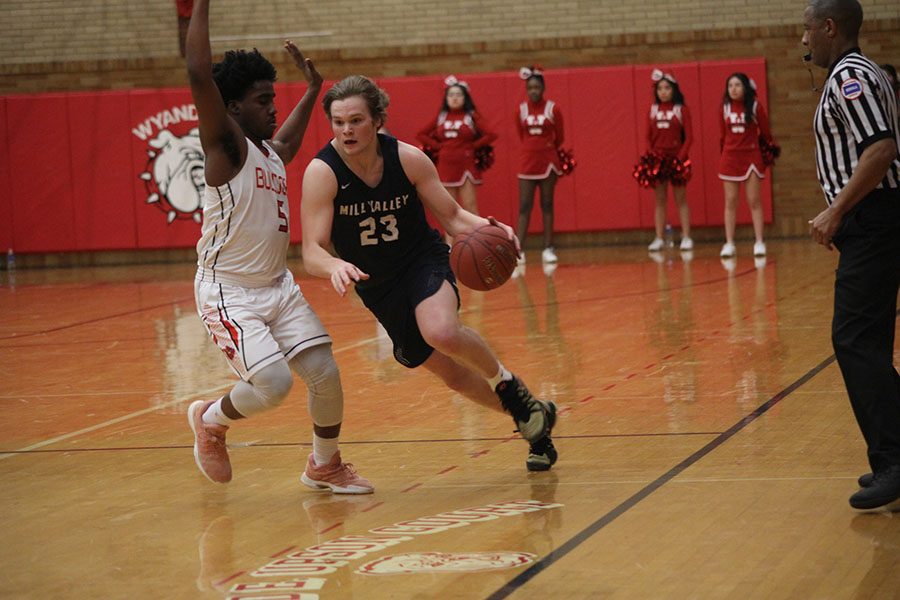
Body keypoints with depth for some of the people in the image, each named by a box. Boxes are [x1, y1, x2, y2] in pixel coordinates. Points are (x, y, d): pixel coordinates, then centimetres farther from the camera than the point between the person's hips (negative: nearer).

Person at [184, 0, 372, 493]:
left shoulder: (270, 151, 11)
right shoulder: (227, 145, -13)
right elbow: (198, 74, -29)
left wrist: (312, 89, 40)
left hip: (277, 286, 8)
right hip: (227, 291, -8)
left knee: (325, 374, 2)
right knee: (273, 384, -20)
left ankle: (325, 467, 25)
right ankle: (210, 420, 11)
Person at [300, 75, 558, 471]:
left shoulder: (408, 159, -16)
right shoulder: (322, 172, -20)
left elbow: (451, 215, -7)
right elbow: (312, 252, -25)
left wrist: (486, 228, -29)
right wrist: (335, 266, -48)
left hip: (424, 263, -2)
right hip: (378, 287, 2)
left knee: (441, 331, -35)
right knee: (453, 375, 11)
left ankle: (507, 383, -6)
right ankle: (534, 421, 35)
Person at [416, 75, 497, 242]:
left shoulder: (471, 116, -2)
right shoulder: (440, 117, 8)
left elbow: (491, 134, -10)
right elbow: (421, 135, 12)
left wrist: (472, 146, -8)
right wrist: (437, 146, 1)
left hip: (466, 166, -4)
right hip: (445, 166, 4)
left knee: (470, 207, -8)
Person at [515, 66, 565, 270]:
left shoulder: (553, 109, -4)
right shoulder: (521, 110, 1)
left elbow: (559, 138, 6)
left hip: (548, 162, -1)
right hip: (527, 162, 1)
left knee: (547, 206, 3)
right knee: (524, 207, -2)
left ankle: (548, 249, 7)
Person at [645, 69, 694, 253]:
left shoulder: (681, 109, -3)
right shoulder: (653, 110, 7)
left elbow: (689, 136, -6)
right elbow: (648, 136, 9)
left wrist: (681, 157, -15)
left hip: (676, 159, -3)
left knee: (680, 198, 0)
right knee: (659, 200, 5)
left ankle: (686, 238, 3)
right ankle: (659, 238, 8)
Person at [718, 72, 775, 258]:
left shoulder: (755, 106, -6)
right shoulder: (725, 107, 2)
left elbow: (765, 132, 1)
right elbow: (723, 134, 10)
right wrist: (724, 153, 10)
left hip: (751, 157, -2)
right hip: (730, 158, 2)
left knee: (754, 201, -1)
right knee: (730, 202, 3)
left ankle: (759, 243, 1)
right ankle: (729, 244, 5)